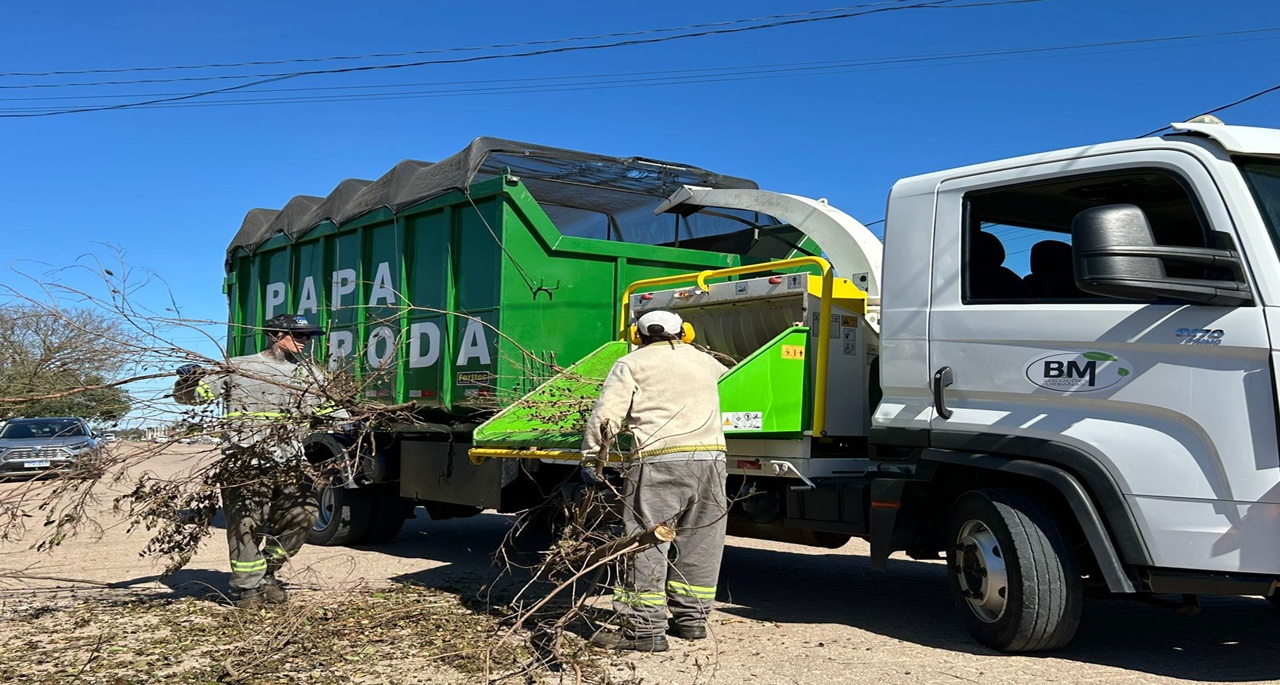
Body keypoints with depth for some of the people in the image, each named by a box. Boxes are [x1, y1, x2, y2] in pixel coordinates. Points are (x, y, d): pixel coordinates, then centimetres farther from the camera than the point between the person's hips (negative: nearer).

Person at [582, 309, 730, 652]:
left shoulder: (631, 364, 7)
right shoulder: (703, 360, 21)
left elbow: (606, 416, -3)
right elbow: (728, 375, 44)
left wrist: (589, 455, 7)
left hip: (659, 459, -5)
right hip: (710, 456, 5)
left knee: (645, 544, -3)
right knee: (699, 544, 14)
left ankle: (644, 628, -5)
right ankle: (692, 618, 23)